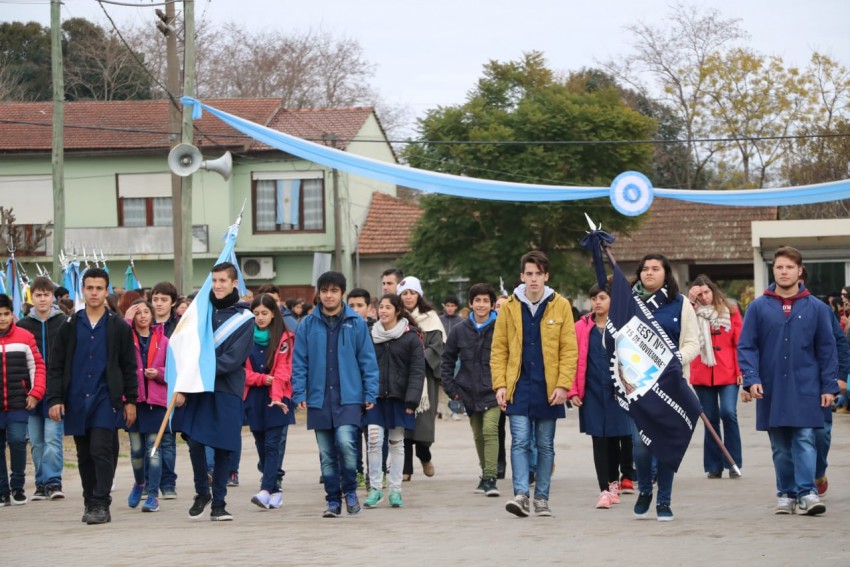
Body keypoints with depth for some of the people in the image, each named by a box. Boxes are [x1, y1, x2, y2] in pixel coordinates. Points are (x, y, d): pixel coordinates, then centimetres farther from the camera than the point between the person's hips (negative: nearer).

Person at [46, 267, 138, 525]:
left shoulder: (119, 327, 4)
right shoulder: (70, 326, 7)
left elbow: (129, 367, 6)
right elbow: (55, 366, 7)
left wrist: (131, 400, 2)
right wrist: (54, 399, -1)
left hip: (106, 400, -3)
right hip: (76, 401, 3)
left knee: (102, 451, -12)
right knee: (84, 455, 9)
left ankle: (101, 505, -10)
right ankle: (90, 502, 18)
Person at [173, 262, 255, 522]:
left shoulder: (244, 318, -1)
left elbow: (233, 359, -9)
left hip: (227, 392, -2)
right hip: (197, 390, 2)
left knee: (223, 449, 1)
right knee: (195, 443, -2)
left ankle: (218, 503, 11)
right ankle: (202, 492, 19)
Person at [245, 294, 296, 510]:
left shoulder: (284, 338, -1)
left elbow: (283, 370, -9)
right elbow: (242, 369, 5)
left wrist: (277, 395, -21)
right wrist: (263, 379, -11)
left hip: (278, 399, -4)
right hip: (254, 398, 4)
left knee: (273, 446, -11)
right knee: (262, 447, 6)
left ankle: (266, 491, -20)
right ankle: (275, 491, 14)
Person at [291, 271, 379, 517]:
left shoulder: (356, 323, 1)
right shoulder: (308, 324, 4)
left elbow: (367, 359, 2)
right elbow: (299, 361, 5)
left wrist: (370, 393, -2)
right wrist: (299, 393, -3)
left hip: (349, 397, -2)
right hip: (319, 398, 2)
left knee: (346, 442, -18)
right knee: (326, 453, 6)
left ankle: (350, 490, 2)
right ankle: (333, 500, 16)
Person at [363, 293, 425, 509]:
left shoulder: (411, 337, -2)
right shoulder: (371, 336, 6)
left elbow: (417, 371, -5)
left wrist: (412, 400, -12)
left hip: (398, 396, -1)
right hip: (375, 396, 2)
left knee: (396, 442, 6)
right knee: (374, 440, -8)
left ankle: (395, 490, 14)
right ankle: (375, 488, 0)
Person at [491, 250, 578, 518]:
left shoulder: (560, 306, 0)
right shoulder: (509, 307, 2)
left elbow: (569, 350, -1)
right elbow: (499, 349, 4)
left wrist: (563, 385, -9)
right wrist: (500, 384, -4)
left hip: (548, 389, 0)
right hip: (519, 387, 0)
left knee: (545, 445, 7)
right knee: (520, 442, -9)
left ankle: (541, 498, 15)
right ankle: (521, 495, -13)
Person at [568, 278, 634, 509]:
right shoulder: (582, 327, 3)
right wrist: (573, 391, -2)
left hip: (619, 391, -1)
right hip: (593, 393, 1)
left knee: (623, 435, 6)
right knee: (600, 440, 0)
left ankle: (627, 477, 29)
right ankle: (606, 489, 2)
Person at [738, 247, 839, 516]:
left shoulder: (816, 308, 3)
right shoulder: (759, 307, 3)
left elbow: (827, 349, 5)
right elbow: (746, 346, 2)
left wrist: (829, 386, 0)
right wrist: (751, 379, -11)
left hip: (805, 388, -1)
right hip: (771, 390, 1)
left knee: (804, 440, -9)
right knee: (780, 446, 7)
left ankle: (807, 493, -12)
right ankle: (786, 494, 16)